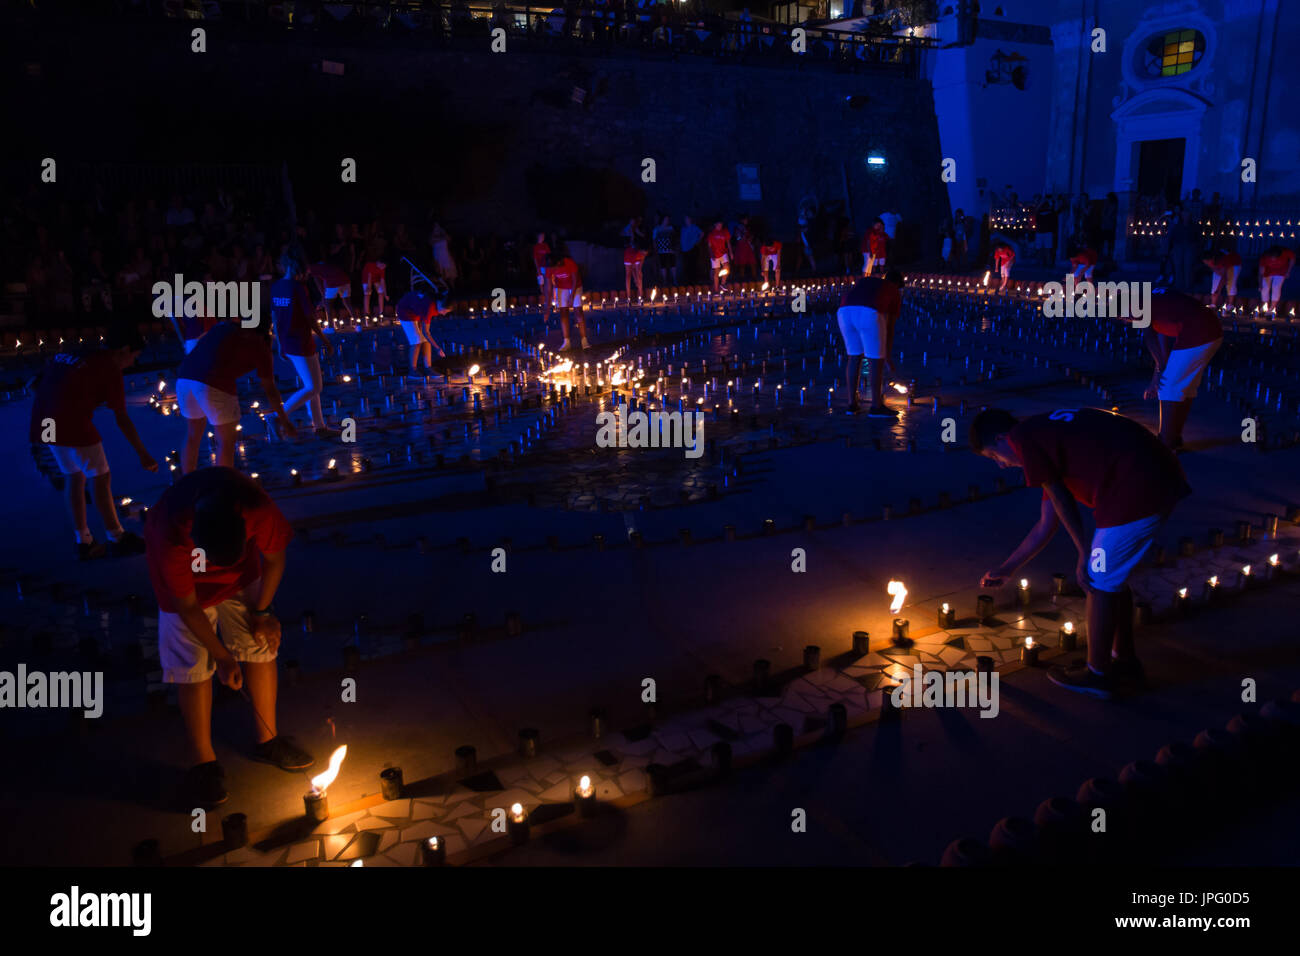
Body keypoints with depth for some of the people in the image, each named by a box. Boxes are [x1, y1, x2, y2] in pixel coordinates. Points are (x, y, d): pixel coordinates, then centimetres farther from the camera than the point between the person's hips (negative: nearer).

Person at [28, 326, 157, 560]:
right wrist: (144, 455, 5)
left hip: (43, 423, 7)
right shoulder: (110, 369, 1)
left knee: (73, 476, 20)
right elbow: (122, 420, 0)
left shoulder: (68, 354, 21)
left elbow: (35, 384, 19)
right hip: (73, 425, -7)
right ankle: (116, 538, 18)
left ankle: (83, 542, 25)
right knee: (101, 477, 8)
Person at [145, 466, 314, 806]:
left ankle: (268, 740, 22)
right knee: (194, 667, -4)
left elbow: (274, 560, -15)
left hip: (241, 575, 3)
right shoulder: (171, 538, -41)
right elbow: (187, 605, -25)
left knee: (260, 646, 4)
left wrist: (261, 611, -8)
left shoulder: (259, 510, -38)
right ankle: (202, 761, 12)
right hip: (186, 580, -2)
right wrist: (222, 657, -17)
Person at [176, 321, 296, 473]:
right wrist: (284, 420, 20)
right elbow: (270, 390, 12)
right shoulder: (261, 347, 12)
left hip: (184, 376, 6)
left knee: (193, 436, 24)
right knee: (226, 442, 9)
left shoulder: (224, 327, 25)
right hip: (215, 386, -6)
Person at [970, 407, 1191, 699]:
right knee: (1113, 577, 23)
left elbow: (1061, 501, -4)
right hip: (1164, 477, 9)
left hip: (1138, 489, -9)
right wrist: (1007, 569, 35)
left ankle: (1098, 675, 20)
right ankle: (1125, 660, 36)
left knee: (1100, 583, 6)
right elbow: (1047, 525, 28)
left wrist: (1085, 553, 8)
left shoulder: (1022, 437, -4)